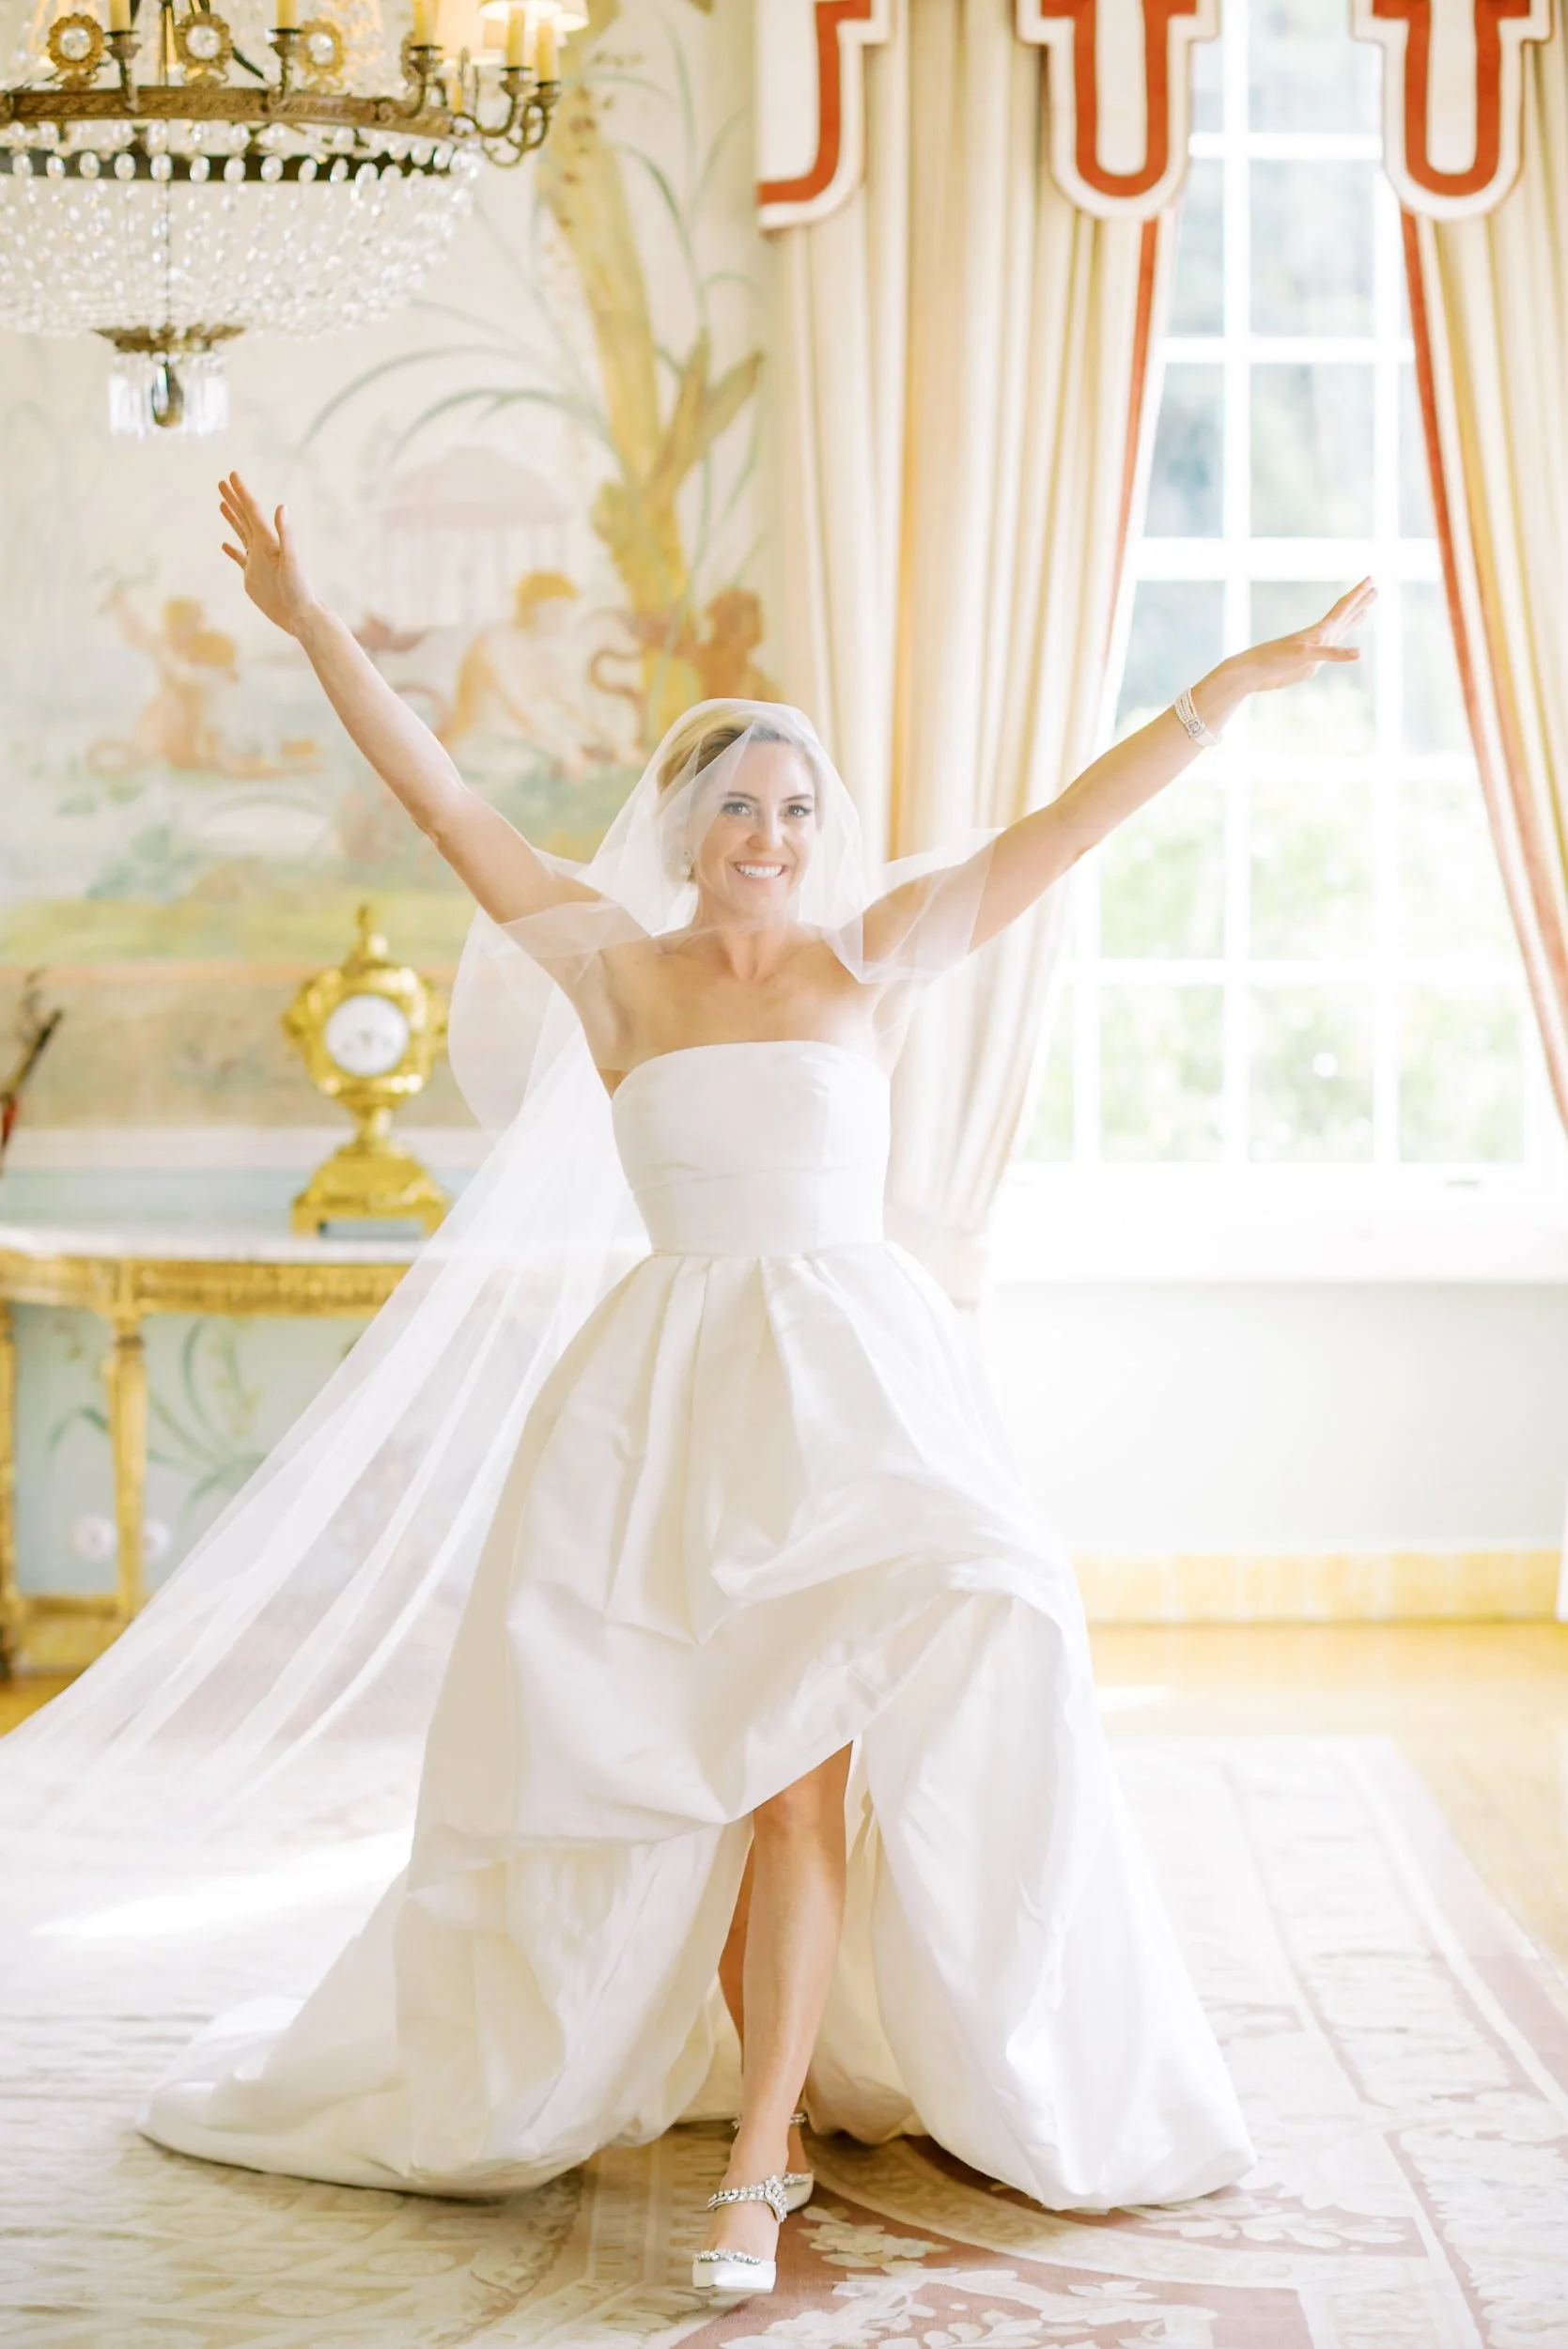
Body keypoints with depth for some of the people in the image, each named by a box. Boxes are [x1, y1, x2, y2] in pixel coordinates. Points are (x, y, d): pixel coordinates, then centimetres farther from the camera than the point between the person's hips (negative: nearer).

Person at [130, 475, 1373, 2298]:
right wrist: (311, 625, 5)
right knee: (686, 1770, -1)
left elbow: (1062, 830, 6)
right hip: (673, 1399, 1)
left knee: (810, 1759, -10)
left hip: (857, 1376, -1)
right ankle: (799, 2075, 18)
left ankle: (759, 2162, -7)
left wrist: (1230, 687, 4)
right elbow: (445, 806, 6)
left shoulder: (868, 963, 7)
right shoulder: (621, 977, 7)